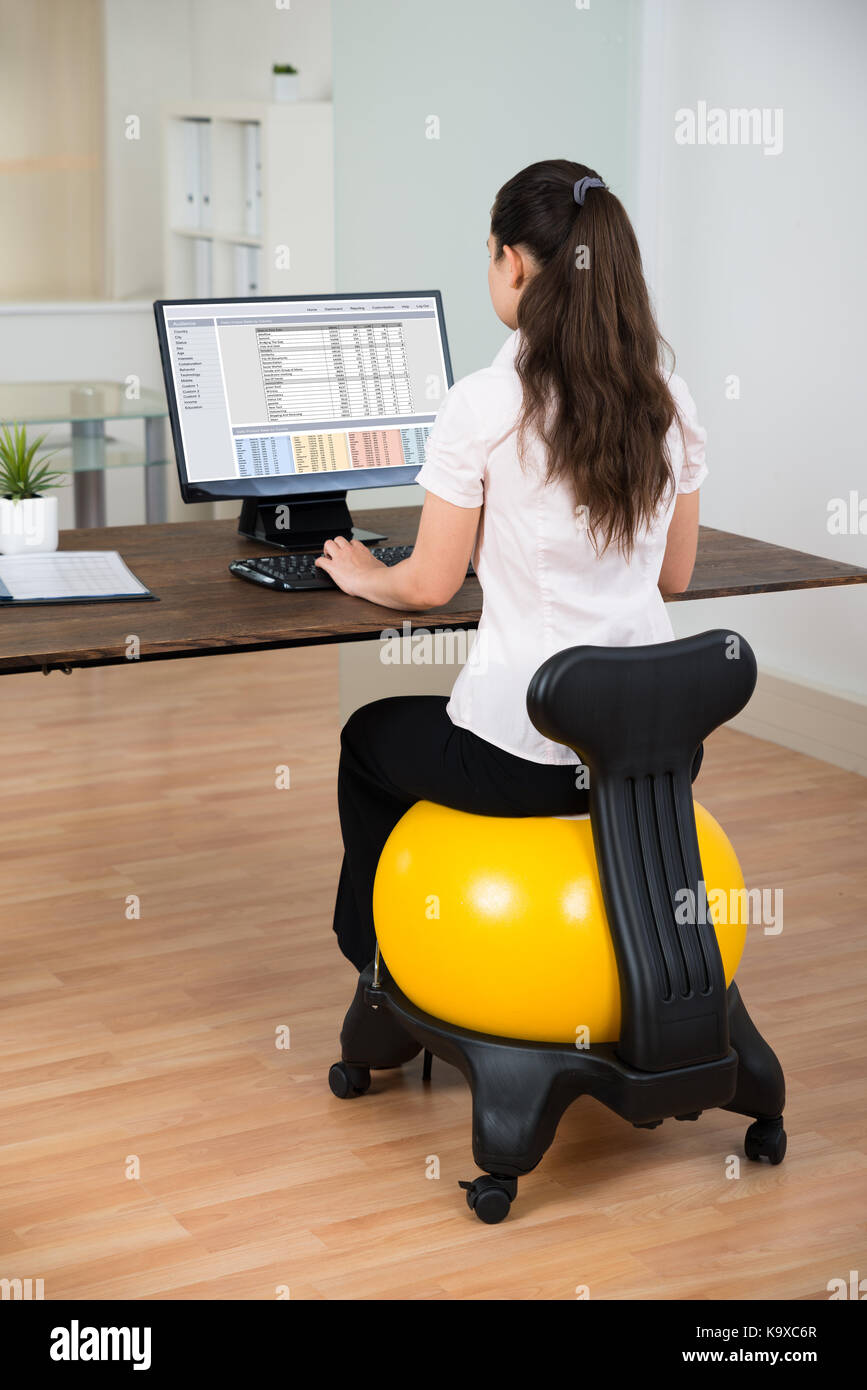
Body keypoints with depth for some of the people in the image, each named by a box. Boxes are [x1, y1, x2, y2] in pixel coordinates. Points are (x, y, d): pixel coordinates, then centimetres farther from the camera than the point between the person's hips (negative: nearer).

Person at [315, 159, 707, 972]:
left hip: (529, 758, -6)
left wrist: (361, 575, 13)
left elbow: (430, 586, -9)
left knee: (370, 738, 27)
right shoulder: (668, 403, 1)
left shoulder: (482, 406, -16)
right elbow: (674, 574, 11)